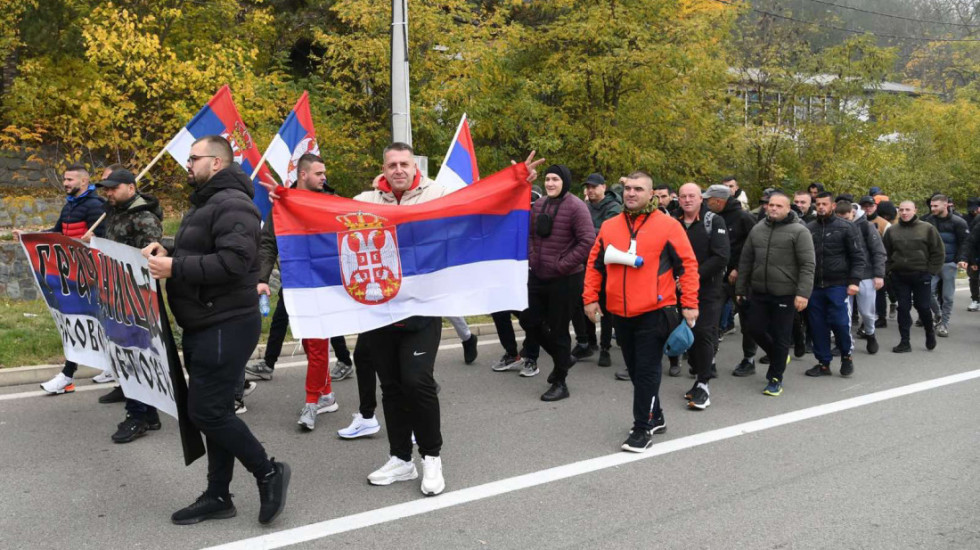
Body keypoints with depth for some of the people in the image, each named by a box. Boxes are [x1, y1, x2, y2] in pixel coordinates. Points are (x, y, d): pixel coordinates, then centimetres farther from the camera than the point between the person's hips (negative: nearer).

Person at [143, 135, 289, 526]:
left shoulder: (232, 204, -15)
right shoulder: (205, 203, 19)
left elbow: (233, 261, -27)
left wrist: (174, 269, -24)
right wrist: (167, 252, 6)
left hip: (227, 327, -11)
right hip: (204, 327, 11)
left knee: (206, 412, -9)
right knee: (214, 411, 13)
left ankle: (268, 473, 7)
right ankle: (217, 496, 23)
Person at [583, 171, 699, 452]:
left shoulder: (668, 225, -6)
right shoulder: (609, 226, 7)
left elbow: (688, 265, -6)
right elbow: (594, 264, 14)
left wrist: (689, 304, -9)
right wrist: (590, 297, 7)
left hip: (653, 312, -5)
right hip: (620, 313, 5)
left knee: (647, 371, -1)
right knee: (635, 371, 15)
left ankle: (643, 428, 8)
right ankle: (655, 418, 32)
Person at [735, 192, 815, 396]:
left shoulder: (799, 231, -7)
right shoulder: (757, 230, 9)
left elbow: (807, 265, -12)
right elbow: (745, 261, 14)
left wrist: (803, 293, -20)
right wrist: (740, 289, 13)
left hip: (785, 295, -5)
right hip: (758, 293, 5)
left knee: (781, 337, 3)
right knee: (755, 328, 8)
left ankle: (775, 378, 16)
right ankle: (778, 357, 36)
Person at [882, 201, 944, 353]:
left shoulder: (927, 228, -2)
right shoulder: (892, 230, 4)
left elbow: (938, 252, 0)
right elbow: (885, 253, 11)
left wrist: (931, 271, -5)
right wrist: (889, 270, 2)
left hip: (921, 276, -2)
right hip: (899, 276, 2)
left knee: (922, 306, 3)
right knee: (903, 308, 4)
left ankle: (929, 331, 32)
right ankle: (905, 342, 11)